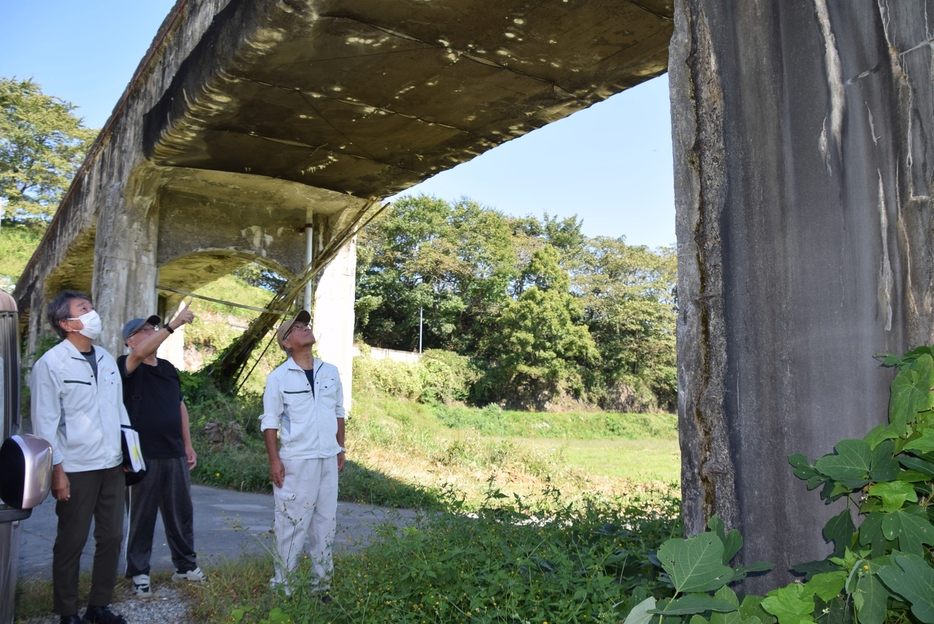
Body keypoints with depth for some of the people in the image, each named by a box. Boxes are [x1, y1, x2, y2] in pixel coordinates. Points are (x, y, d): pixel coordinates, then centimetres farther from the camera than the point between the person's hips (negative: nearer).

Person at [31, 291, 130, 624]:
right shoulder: (50, 364, -9)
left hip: (113, 466, 6)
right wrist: (57, 471, -13)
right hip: (76, 469, -6)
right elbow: (45, 423, -10)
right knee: (71, 543, 7)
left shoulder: (106, 359, 9)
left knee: (111, 537, 12)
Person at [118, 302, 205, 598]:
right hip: (142, 456, -5)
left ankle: (185, 566, 24)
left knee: (181, 513, 11)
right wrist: (174, 324, -36)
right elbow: (140, 353, -30)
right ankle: (139, 574, 17)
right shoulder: (127, 366, -6)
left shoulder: (168, 368, 12)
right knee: (141, 516, 5)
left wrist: (188, 445, 14)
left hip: (174, 454, 6)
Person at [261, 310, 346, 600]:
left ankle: (321, 583, 23)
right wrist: (274, 460, -11)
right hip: (296, 461, -5)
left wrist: (340, 448, 13)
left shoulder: (330, 372, 8)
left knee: (326, 522, 11)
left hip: (328, 459, 5)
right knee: (291, 524, 0)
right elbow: (270, 421, -5)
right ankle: (284, 584, 14)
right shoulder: (278, 377, -5)